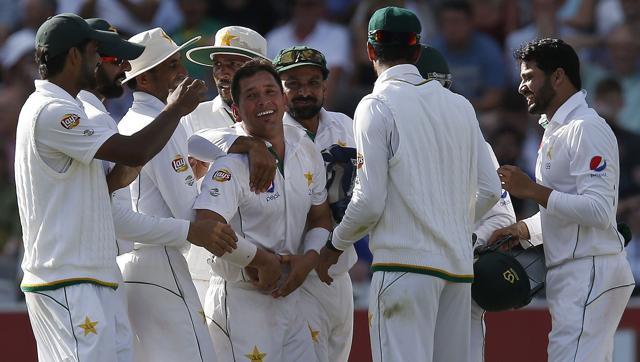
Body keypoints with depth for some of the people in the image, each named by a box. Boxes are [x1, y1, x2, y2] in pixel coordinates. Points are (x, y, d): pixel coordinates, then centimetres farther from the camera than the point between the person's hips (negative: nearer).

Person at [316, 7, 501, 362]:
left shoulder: (377, 107, -6)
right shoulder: (460, 106, 12)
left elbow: (370, 201, -10)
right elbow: (489, 190, 11)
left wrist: (334, 245, 6)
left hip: (406, 262, -6)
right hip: (458, 264, 6)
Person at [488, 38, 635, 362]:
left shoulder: (587, 129, -13)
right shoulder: (554, 130, 20)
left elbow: (598, 210, -22)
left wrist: (532, 190, -20)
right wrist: (522, 230, 11)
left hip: (590, 272, -11)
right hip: (569, 274, 11)